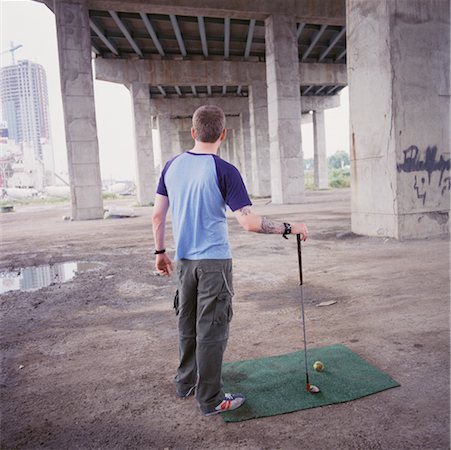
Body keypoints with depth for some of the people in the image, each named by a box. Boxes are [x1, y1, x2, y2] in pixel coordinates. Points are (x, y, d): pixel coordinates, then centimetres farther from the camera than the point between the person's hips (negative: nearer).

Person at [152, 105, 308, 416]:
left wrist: (160, 252, 17)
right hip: (214, 261, -6)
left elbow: (158, 215, 6)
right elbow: (249, 222, -20)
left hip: (184, 260, 6)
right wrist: (289, 228, -8)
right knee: (212, 330, 5)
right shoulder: (224, 171, -14)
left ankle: (186, 383, 37)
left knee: (188, 324, 19)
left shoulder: (172, 166, 3)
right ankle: (211, 399, 18)